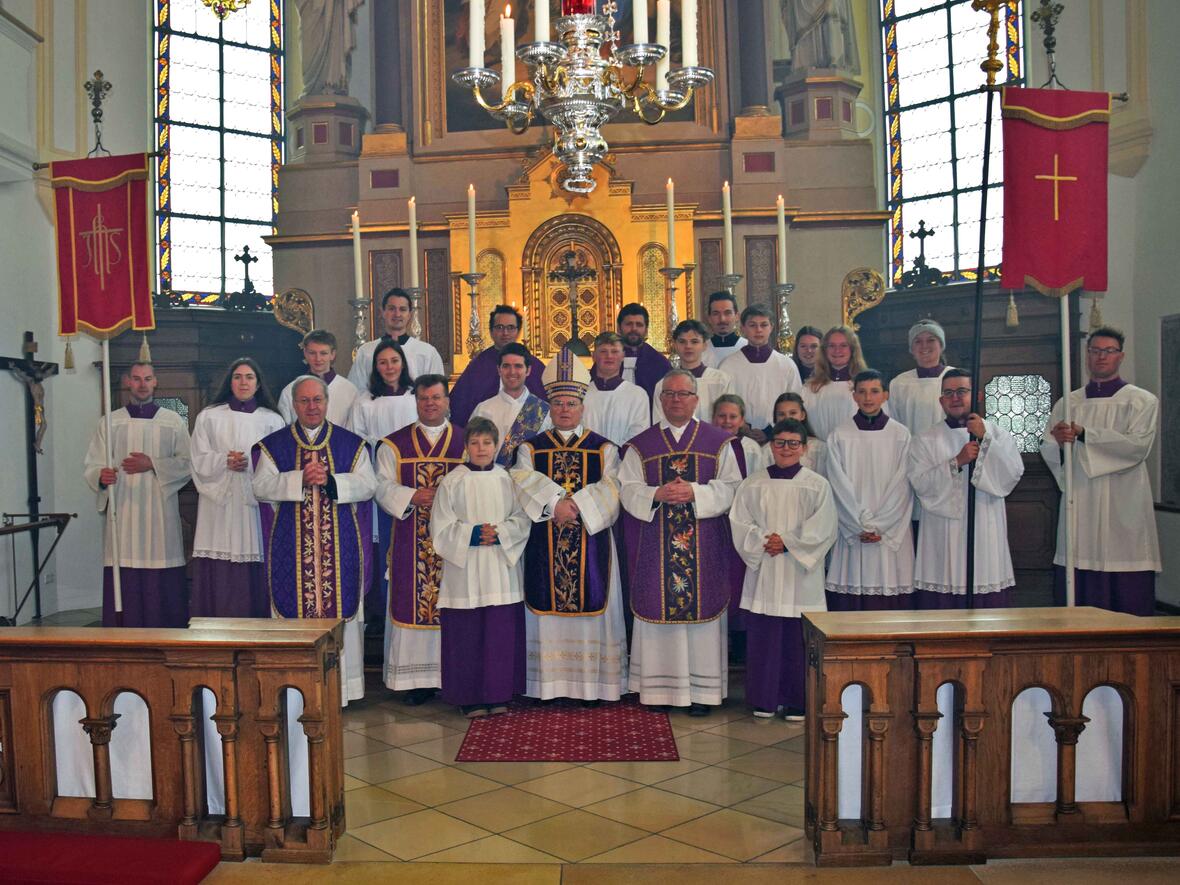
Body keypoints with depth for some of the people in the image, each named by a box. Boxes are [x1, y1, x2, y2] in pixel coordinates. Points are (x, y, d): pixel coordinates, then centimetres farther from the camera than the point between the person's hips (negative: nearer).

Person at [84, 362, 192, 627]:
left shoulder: (174, 422, 8)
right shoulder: (109, 422, 9)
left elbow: (187, 464, 3)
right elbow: (92, 466, 4)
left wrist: (152, 464, -10)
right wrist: (102, 476, -18)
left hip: (161, 513, -1)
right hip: (121, 512, 1)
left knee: (162, 583, -2)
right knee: (123, 583, -3)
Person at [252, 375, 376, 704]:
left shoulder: (351, 444, 8)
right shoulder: (273, 445, 8)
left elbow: (367, 485, 0)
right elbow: (261, 487, -3)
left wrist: (330, 480, -15)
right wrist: (301, 479, -15)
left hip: (340, 546, 0)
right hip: (291, 547, 0)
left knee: (340, 606, 0)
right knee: (295, 608, -1)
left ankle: (341, 685, 7)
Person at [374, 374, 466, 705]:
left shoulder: (468, 442, 8)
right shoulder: (394, 445, 9)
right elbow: (383, 487, 2)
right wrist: (413, 496, -15)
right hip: (410, 543, 0)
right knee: (412, 604, 1)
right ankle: (418, 677, 9)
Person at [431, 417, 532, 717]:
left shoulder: (507, 479, 5)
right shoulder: (452, 482, 0)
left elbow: (523, 518, 4)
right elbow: (441, 527, -2)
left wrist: (499, 532, -13)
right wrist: (472, 534, -14)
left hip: (503, 568, 2)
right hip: (465, 571, -2)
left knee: (502, 633, 4)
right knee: (467, 634, 0)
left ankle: (499, 694, 17)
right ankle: (470, 698, 12)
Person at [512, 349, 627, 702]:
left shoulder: (603, 448, 7)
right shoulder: (531, 448, 9)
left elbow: (610, 490, -6)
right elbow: (523, 482, -8)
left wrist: (575, 507, -19)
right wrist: (554, 504, -22)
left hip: (591, 544, 0)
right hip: (544, 547, 1)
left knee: (591, 605, -1)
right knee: (547, 606, 0)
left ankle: (592, 683, 6)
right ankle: (549, 683, 7)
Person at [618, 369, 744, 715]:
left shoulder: (718, 442, 6)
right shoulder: (641, 445, 9)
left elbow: (731, 487, -1)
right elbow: (627, 489, 3)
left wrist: (695, 493, -16)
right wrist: (657, 494, -16)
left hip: (705, 547, -1)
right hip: (656, 546, 1)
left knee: (702, 608, 0)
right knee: (657, 609, 2)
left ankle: (702, 689, 9)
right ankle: (659, 687, 12)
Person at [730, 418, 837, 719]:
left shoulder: (817, 485, 2)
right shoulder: (753, 484, 7)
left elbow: (822, 529, -5)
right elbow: (740, 522, 2)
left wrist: (787, 542, -13)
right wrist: (763, 541, -13)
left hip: (800, 573, -1)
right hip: (763, 573, 1)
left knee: (798, 639, 2)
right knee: (762, 636, 4)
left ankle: (796, 702, 14)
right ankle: (763, 700, 15)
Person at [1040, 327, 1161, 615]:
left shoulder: (1142, 401, 5)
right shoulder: (1067, 404, 14)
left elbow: (1138, 445, -10)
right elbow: (1048, 451, 7)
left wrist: (1084, 435, -17)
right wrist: (1059, 441, -17)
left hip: (1123, 506, -3)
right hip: (1080, 506, 3)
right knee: (1077, 590, 0)